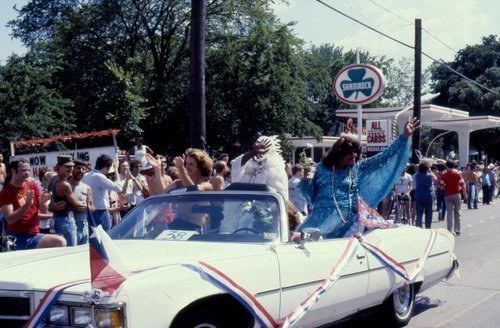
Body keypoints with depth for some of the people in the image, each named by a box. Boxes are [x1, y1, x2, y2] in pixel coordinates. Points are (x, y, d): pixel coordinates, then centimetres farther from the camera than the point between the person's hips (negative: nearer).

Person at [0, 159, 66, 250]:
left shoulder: (33, 185, 9)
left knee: (61, 242, -20)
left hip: (34, 235, 4)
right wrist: (27, 204, -24)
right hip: (16, 238, -4)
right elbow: (10, 219, -15)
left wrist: (42, 201, -9)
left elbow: (44, 211, 14)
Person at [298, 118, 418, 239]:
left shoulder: (359, 168, 10)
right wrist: (306, 180, -10)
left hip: (348, 220, 1)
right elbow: (311, 196, 11)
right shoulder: (322, 168, 8)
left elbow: (383, 157, 5)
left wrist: (404, 137, 0)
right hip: (321, 219, 0)